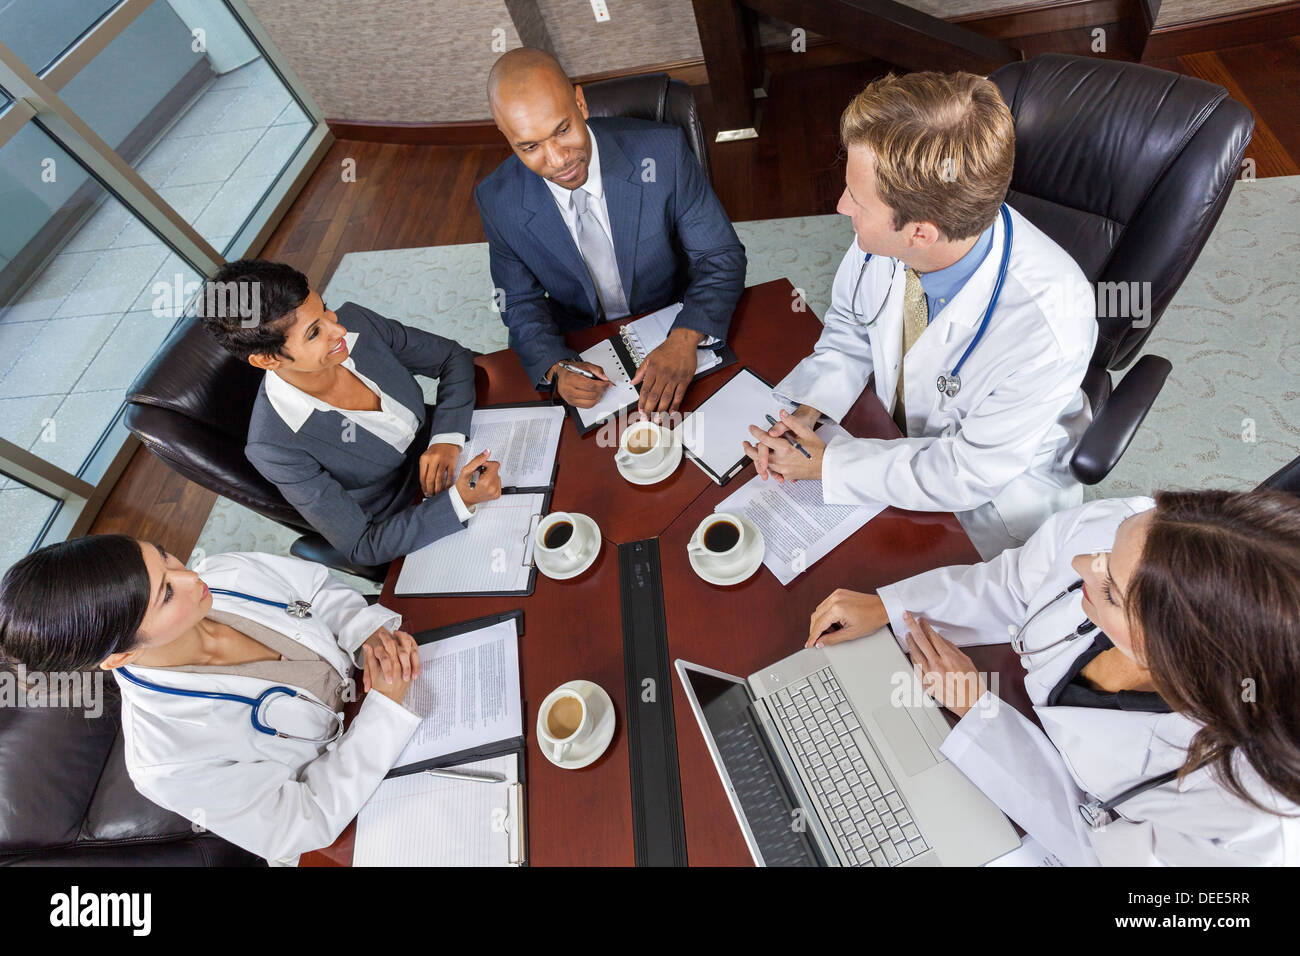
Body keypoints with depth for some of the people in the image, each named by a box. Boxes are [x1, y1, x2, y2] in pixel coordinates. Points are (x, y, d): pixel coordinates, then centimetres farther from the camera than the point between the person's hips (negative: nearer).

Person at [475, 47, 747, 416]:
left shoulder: (663, 152, -16)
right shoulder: (498, 201, -11)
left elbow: (722, 257, -11)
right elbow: (521, 304, -1)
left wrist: (684, 339, -31)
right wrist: (555, 368, -23)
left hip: (675, 331, -1)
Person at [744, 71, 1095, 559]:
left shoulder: (1048, 327, -35)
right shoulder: (883, 237, -22)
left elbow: (968, 474, -25)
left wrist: (827, 464, -23)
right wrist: (806, 409, -17)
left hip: (994, 496, -4)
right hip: (896, 432, 4)